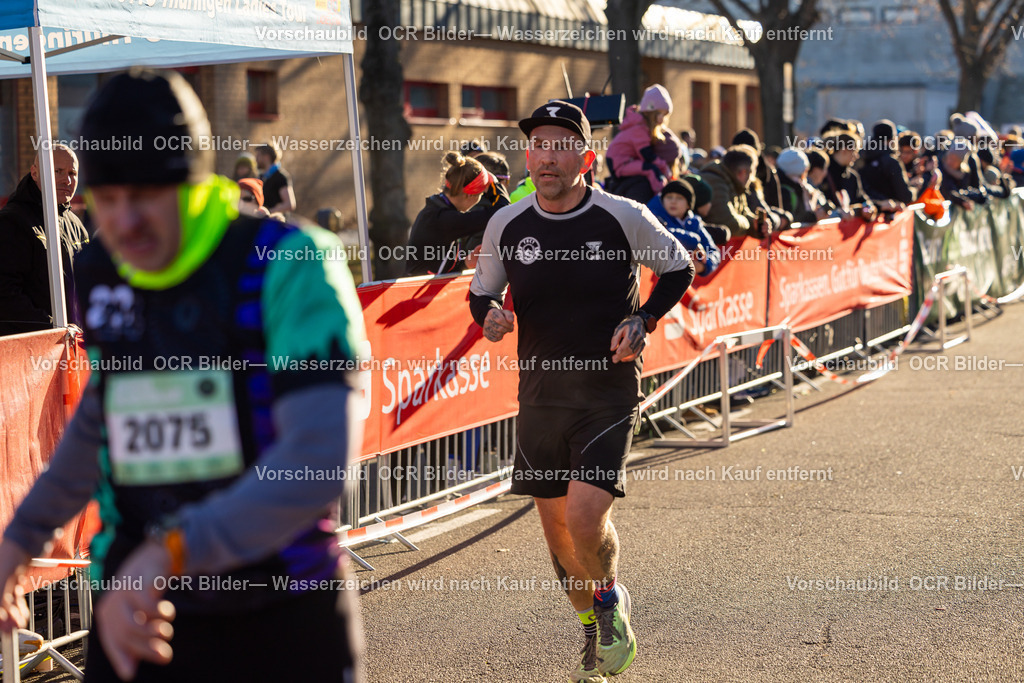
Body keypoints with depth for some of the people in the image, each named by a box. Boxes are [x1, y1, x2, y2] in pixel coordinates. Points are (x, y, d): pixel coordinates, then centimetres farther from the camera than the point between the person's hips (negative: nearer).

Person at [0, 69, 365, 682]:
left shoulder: (291, 265, -14)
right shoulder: (105, 277, 4)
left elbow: (318, 462, -25)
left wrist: (168, 553, -34)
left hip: (283, 626, -4)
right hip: (134, 623, 4)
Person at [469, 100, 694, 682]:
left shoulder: (624, 218, -7)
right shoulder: (506, 226, 0)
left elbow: (679, 268, 8)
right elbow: (481, 291, 15)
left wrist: (643, 320, -6)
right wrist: (489, 315, -8)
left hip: (609, 389, -4)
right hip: (540, 390, 4)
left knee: (586, 517, -18)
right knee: (556, 524, 11)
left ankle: (611, 599, 15)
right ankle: (593, 629, 35)